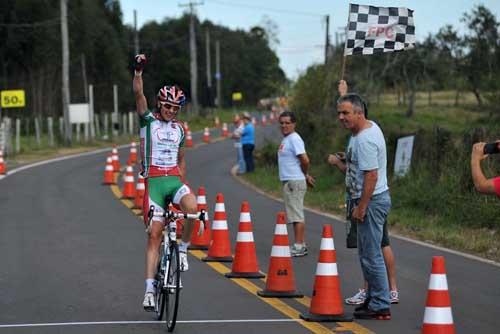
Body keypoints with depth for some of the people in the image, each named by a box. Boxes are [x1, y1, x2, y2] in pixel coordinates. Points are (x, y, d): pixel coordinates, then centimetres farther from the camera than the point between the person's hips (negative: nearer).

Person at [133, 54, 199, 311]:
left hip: (174, 179, 3)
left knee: (192, 208, -30)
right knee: (154, 234, -6)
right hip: (153, 181, -3)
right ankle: (150, 288, -4)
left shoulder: (179, 129, 15)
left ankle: (183, 248, -5)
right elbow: (138, 94, -11)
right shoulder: (148, 121, 4)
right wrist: (138, 71, -24)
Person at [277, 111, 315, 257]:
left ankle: (299, 246, -8)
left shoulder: (294, 139, -15)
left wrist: (304, 175, -5)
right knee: (295, 215, 13)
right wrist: (305, 175, 15)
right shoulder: (286, 139, 15)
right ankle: (300, 245, 19)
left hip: (295, 182, -10)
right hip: (288, 181, 10)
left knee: (297, 215, -8)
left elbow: (305, 160, -21)